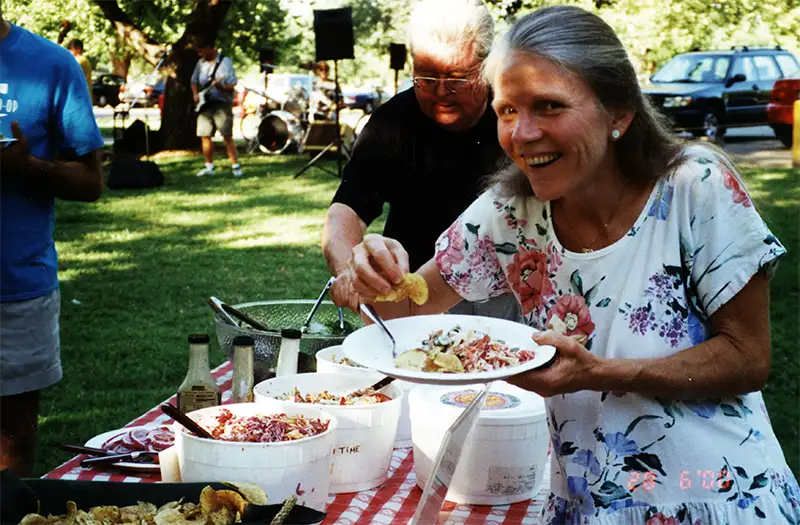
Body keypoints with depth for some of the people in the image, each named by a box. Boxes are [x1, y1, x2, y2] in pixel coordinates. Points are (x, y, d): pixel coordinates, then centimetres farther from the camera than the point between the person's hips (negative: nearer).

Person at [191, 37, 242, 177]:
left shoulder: (225, 62, -5)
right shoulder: (201, 63, 13)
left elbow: (232, 85, -9)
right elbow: (194, 81, 21)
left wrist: (221, 86, -27)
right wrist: (195, 94, 4)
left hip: (222, 103, -6)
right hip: (205, 105, 6)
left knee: (227, 136, -10)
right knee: (204, 136, 4)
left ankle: (235, 166, -7)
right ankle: (209, 166, 14)